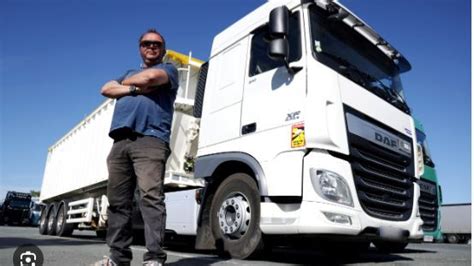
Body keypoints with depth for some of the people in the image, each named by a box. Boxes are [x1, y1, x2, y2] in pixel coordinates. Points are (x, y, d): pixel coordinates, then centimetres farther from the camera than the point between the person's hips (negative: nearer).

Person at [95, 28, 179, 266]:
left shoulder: (169, 69, 17)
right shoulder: (129, 73, 35)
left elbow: (151, 77, -7)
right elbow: (106, 89, 17)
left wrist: (126, 81, 13)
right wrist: (135, 88, 0)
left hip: (150, 140, -6)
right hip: (120, 142, 6)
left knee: (151, 197, -18)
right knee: (117, 201, 3)